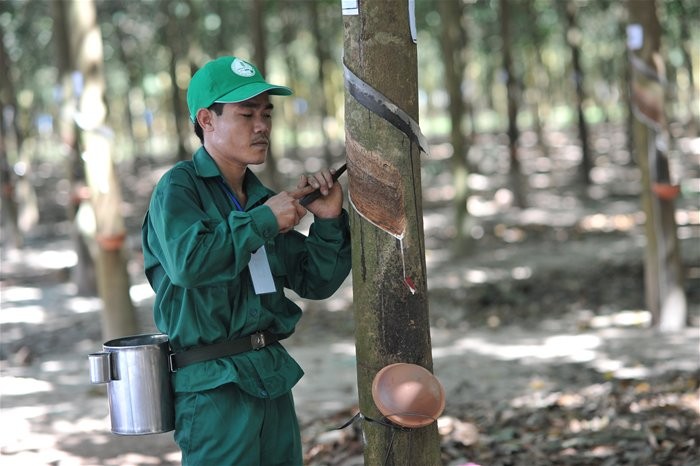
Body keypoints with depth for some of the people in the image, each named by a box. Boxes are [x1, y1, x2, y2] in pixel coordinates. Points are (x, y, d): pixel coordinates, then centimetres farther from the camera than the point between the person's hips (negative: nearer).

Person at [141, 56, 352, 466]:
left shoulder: (261, 198, 13)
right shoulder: (179, 187, -7)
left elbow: (315, 283, 15)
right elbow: (187, 262, -26)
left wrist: (329, 222, -1)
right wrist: (263, 220, -17)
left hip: (273, 379, 8)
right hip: (214, 385, -7)